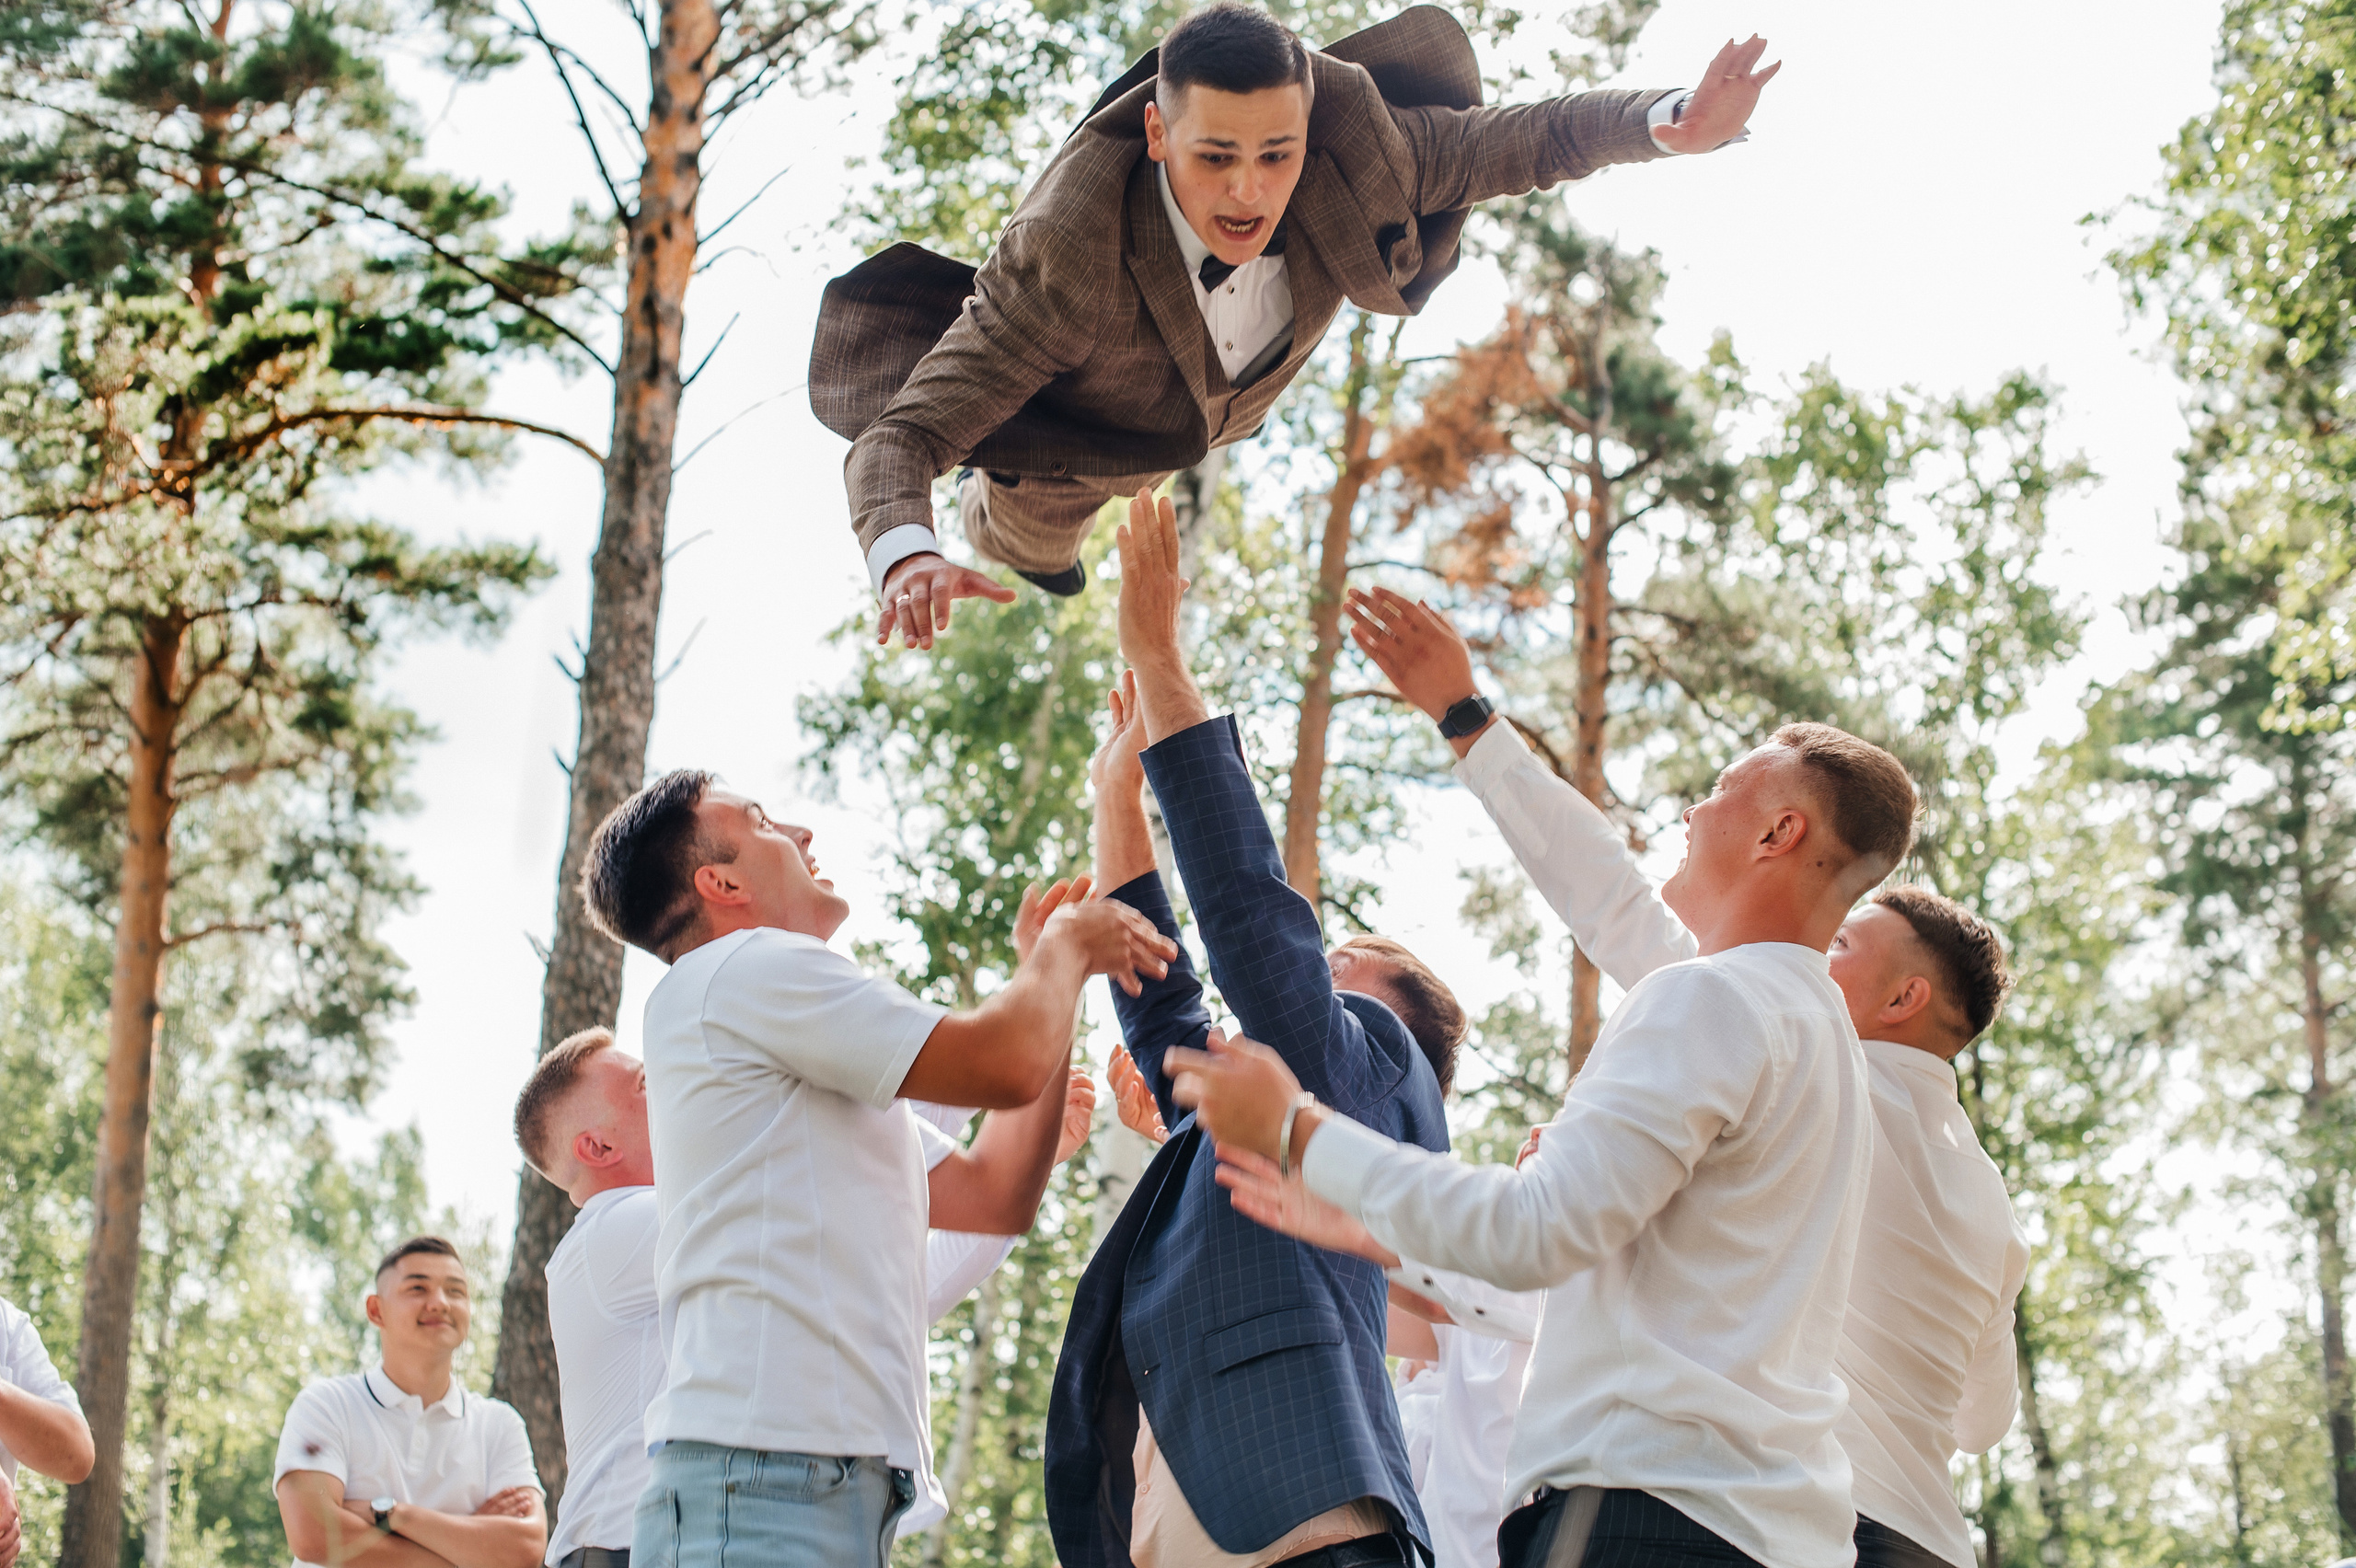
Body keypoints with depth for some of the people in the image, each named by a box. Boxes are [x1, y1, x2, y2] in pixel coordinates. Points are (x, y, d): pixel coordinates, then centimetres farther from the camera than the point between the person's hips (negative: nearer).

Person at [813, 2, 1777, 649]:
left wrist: (1673, 122, -49)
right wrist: (906, 560, -73)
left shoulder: (1346, 144, -42)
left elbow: (1531, 140, -28)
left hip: (1236, 401, 3)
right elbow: (895, 439, -50)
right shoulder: (1063, 257, -52)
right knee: (1030, 551, 31)